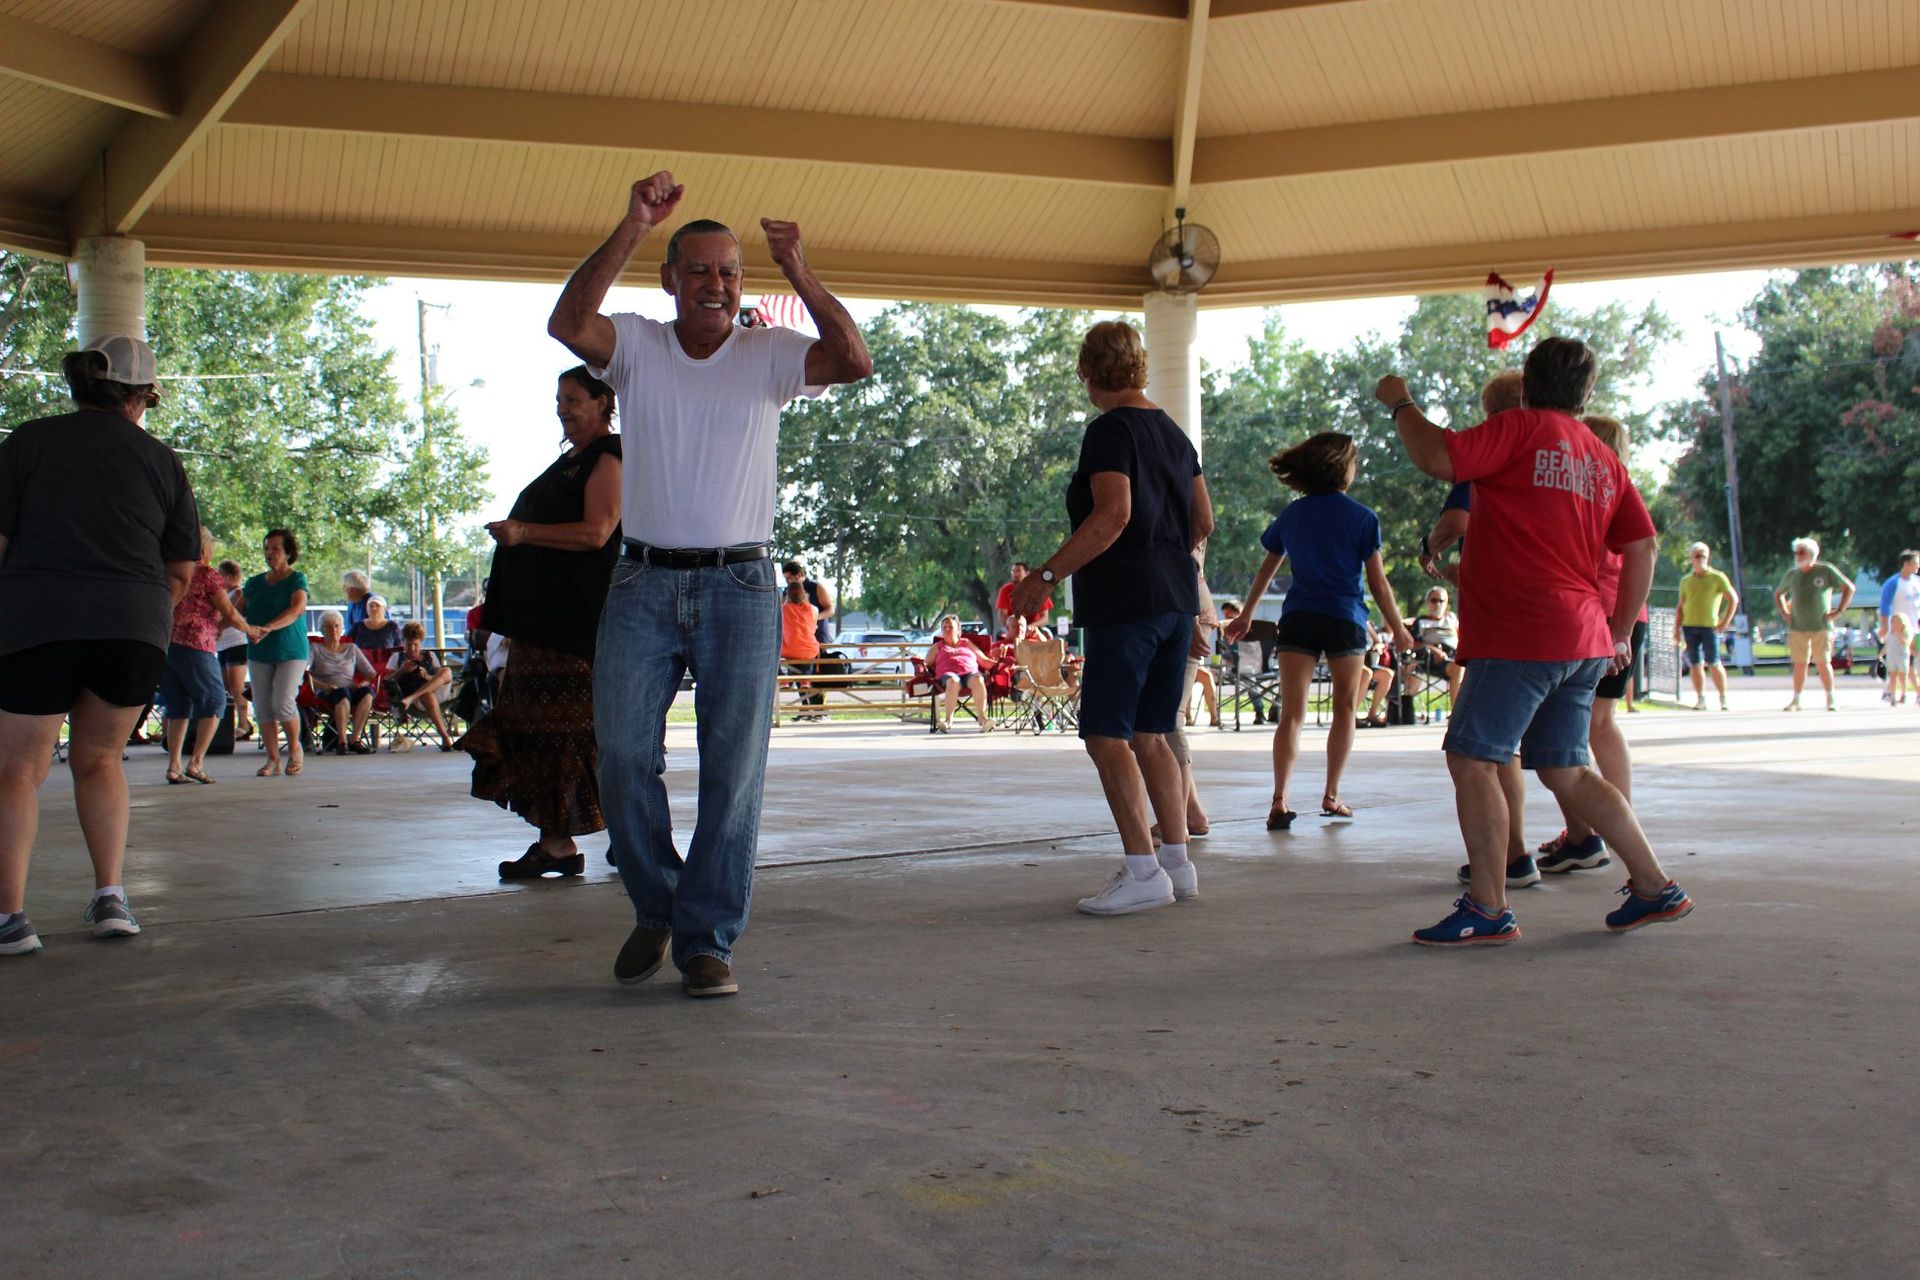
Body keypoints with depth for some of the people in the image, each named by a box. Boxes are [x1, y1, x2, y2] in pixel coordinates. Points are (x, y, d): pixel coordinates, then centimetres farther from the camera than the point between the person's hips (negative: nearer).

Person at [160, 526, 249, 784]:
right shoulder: (207, 574, -4)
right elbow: (229, 613, -7)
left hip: (165, 644, 6)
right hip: (195, 646, -6)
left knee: (178, 707, 13)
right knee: (214, 703, 5)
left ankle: (174, 766, 8)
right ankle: (196, 762, -3)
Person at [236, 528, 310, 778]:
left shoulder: (297, 579, -3)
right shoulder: (254, 583, 13)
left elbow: (297, 609, -19)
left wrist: (267, 628, -34)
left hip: (291, 652, -5)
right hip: (259, 654, 5)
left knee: (283, 702, -15)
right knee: (263, 706, 0)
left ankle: (295, 748, 9)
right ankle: (272, 759, 6)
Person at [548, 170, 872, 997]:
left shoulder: (769, 356, 5)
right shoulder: (636, 347, 6)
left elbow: (855, 362, -12)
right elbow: (567, 322, -15)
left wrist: (799, 274, -22)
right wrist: (634, 227, -21)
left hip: (739, 588, 0)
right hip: (643, 583, 1)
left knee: (734, 768, -1)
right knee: (623, 754, -2)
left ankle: (707, 939, 10)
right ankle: (654, 909, 21)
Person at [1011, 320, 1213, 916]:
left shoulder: (1110, 430, -10)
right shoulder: (1173, 432, 14)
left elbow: (1113, 514, -24)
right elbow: (1203, 521, 18)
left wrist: (1046, 575, -23)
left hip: (1125, 603, -9)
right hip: (1176, 599, 9)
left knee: (1106, 735, -6)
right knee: (1149, 737, 14)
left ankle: (1143, 871, -10)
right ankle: (1177, 862, 15)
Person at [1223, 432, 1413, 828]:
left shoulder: (1290, 515, 9)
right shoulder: (1362, 517, -2)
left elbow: (1266, 570, 19)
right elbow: (1378, 581, 0)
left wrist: (1245, 616, 31)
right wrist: (1398, 627, 11)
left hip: (1297, 619, 2)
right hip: (1345, 620, -2)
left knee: (1291, 714, -3)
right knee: (1344, 710, 15)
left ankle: (1279, 800, -17)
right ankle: (1331, 796, 18)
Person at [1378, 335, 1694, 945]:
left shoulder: (1521, 428, -5)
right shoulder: (1603, 458, 17)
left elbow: (1438, 459, -16)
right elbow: (1641, 548, 17)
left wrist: (1399, 403, 0)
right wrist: (1619, 633, 22)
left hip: (1520, 636, -8)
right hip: (1582, 642, 8)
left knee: (1471, 758, -4)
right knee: (1564, 771, 16)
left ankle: (1487, 910, -4)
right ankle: (1655, 887, 19)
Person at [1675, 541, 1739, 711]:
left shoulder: (1717, 577, 2)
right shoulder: (1686, 580, 12)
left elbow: (1734, 599, 2)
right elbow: (1681, 606, 16)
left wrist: (1725, 622, -6)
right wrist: (1677, 629, 9)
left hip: (1709, 626, -3)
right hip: (1689, 626, 3)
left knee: (1714, 664, -5)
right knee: (1696, 665, 2)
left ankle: (1723, 698, 5)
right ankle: (1700, 699, 5)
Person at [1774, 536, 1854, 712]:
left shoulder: (1826, 571, -2)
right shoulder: (1792, 574, 10)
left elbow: (1849, 587, 4)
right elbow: (1778, 594, 26)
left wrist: (1840, 610, -3)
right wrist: (1784, 613, 13)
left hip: (1821, 626, -3)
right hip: (1797, 627, 3)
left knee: (1823, 663, -4)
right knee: (1799, 663, 3)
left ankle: (1831, 699, 5)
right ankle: (1796, 700, 8)